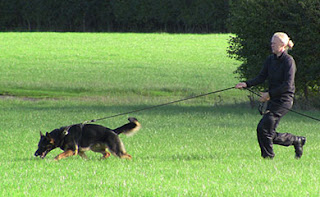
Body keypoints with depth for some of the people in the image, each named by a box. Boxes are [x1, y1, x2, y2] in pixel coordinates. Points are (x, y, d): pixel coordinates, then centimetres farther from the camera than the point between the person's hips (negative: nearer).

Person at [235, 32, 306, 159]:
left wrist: (269, 94, -19)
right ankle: (297, 141, 24)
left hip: (284, 100, -8)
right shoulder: (270, 60, 11)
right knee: (270, 134, 5)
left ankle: (268, 157, -4)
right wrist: (246, 84, -9)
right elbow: (261, 77, 7)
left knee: (263, 128, -16)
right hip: (273, 100, 8)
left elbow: (287, 85, -17)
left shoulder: (288, 61, -11)